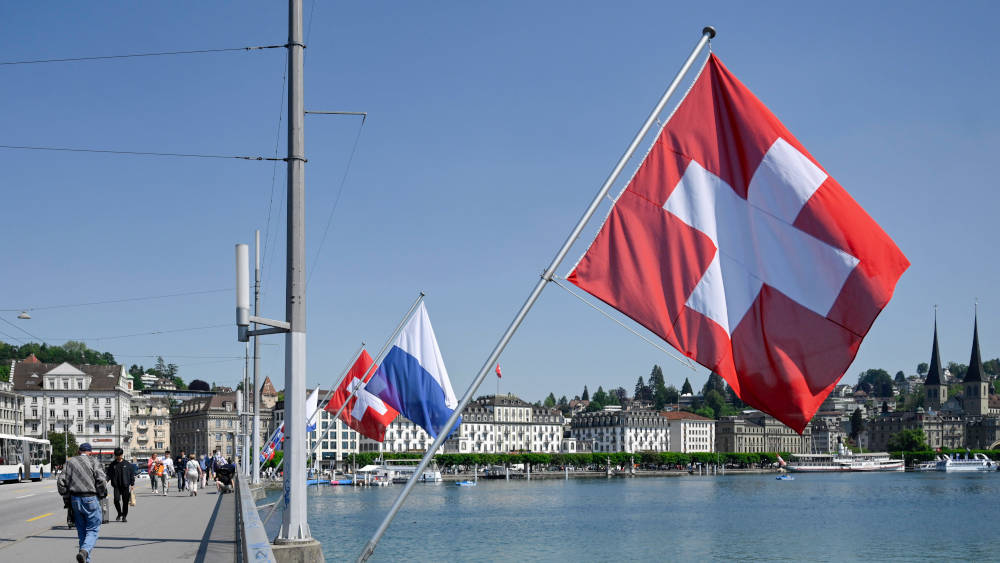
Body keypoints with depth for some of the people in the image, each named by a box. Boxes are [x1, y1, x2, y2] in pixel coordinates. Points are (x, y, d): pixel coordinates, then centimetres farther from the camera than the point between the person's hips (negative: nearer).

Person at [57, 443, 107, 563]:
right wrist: (102, 495, 2)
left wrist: (66, 496, 14)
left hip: (75, 499, 4)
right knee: (93, 529, 0)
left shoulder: (70, 462, 9)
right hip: (91, 499, -4)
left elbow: (61, 481, 4)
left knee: (81, 530, 14)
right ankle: (85, 551, -24)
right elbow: (101, 480, -12)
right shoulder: (94, 461, -2)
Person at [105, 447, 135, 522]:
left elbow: (132, 474, 6)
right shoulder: (112, 465, 7)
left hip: (125, 485, 0)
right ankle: (119, 513, 11)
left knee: (125, 501, 2)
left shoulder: (127, 464, 3)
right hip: (116, 486, 0)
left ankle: (124, 516, 14)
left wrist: (132, 484, 1)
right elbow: (109, 474, 7)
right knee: (116, 500, -12)